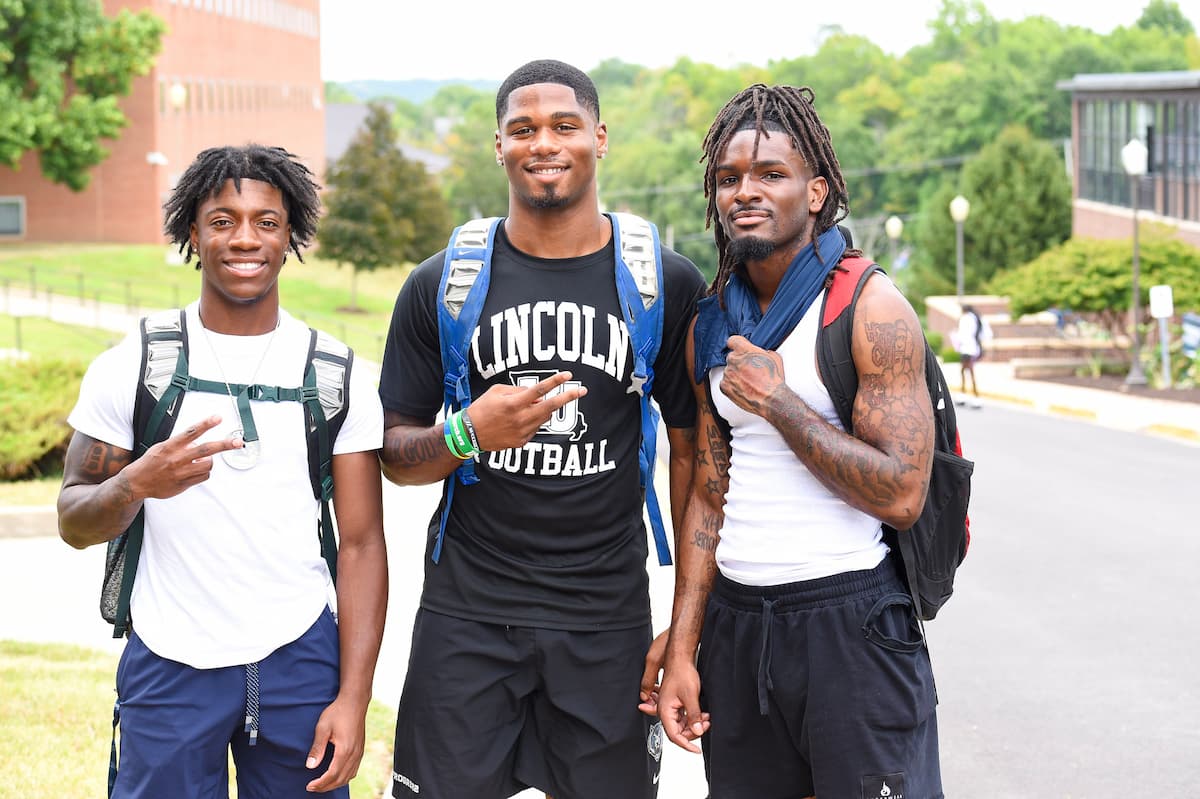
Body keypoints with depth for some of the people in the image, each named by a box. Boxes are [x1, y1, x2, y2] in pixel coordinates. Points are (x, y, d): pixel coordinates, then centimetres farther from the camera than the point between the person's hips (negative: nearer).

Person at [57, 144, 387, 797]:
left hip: (299, 659, 1)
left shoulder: (339, 378, 1)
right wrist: (137, 484, -22)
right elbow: (74, 523, 1)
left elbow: (361, 544, 0)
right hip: (168, 664, 0)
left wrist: (354, 699, -8)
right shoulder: (131, 366, -1)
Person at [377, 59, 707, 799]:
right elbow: (395, 453, 6)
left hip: (608, 622, 0)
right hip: (467, 620, 0)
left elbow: (692, 453, 5)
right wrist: (469, 434, -16)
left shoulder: (669, 285, 1)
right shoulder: (442, 286, 2)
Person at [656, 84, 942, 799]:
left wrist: (775, 399, -14)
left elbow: (901, 495, -16)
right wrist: (682, 651, 8)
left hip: (850, 621, -6)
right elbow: (710, 496, 13)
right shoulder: (712, 326, 10)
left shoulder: (871, 309, -9)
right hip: (736, 624, 6)